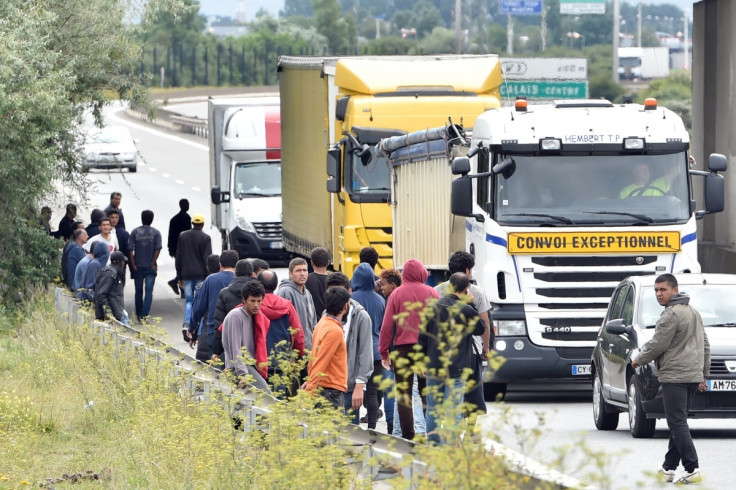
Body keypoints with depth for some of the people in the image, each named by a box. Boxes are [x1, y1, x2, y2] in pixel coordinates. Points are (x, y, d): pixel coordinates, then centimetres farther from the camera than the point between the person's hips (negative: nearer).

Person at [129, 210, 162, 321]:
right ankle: (144, 314, -16)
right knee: (149, 291, -3)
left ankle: (139, 314, 22)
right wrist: (153, 263, -5)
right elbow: (158, 249, -12)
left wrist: (133, 264, -2)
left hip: (138, 266, 2)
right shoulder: (156, 233, -4)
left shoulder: (135, 232, -1)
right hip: (151, 266, -2)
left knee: (138, 291, 13)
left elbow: (130, 249, -5)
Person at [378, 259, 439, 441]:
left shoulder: (397, 294, 0)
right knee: (427, 393, 10)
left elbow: (387, 325, -1)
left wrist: (384, 352, 5)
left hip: (403, 348, -1)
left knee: (404, 395, 2)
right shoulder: (431, 293, 2)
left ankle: (408, 435, -2)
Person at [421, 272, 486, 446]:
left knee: (432, 410, 13)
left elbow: (423, 337, 5)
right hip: (456, 369, -4)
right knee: (453, 411, -2)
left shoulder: (433, 308, 2)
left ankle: (432, 445, 17)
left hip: (433, 367, 4)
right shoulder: (466, 310, -11)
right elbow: (481, 329, 6)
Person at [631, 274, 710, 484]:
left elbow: (657, 345, -13)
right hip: (693, 376, 10)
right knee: (677, 423, 13)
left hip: (675, 377, -10)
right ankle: (669, 468, 17)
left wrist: (639, 360, 5)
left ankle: (692, 469, -18)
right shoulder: (694, 313, 18)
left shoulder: (671, 315, -12)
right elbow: (705, 346, 22)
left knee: (677, 423, -10)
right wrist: (703, 374, 25)